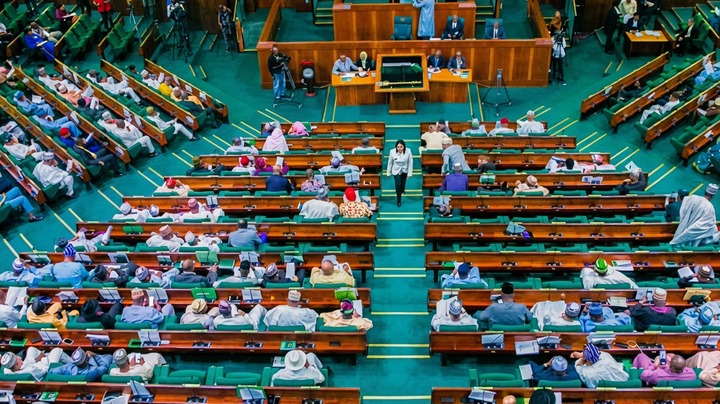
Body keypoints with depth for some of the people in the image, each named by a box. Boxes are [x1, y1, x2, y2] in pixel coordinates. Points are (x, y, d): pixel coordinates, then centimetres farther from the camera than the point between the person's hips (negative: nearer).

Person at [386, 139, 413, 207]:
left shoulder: (408, 151, -27)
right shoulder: (392, 152, -26)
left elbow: (410, 162, -15)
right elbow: (390, 162, -11)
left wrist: (409, 173, -11)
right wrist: (388, 173, -2)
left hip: (404, 170, 2)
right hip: (396, 171, -2)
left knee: (403, 183, 22)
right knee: (398, 184, -10)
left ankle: (402, 191, 57)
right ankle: (399, 201, 8)